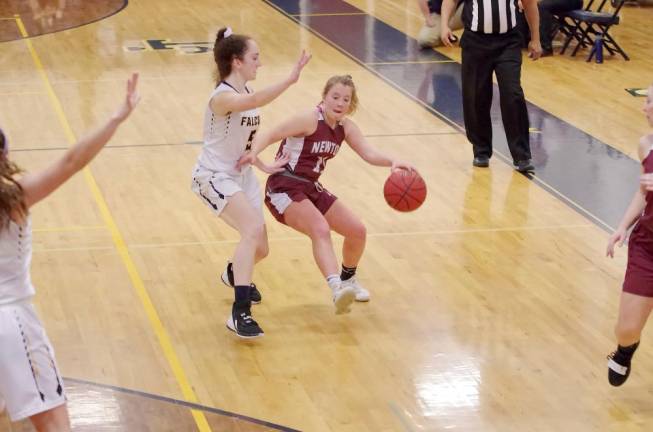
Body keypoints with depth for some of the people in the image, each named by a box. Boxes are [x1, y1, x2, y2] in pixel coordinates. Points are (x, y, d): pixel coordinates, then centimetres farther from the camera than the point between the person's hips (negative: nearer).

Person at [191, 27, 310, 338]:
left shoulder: (247, 93, 4)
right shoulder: (222, 97, -23)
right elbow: (255, 101, -46)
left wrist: (263, 166, 12)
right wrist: (289, 80, -55)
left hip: (241, 175, 9)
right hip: (213, 176, -9)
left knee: (260, 249, 13)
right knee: (254, 229, -31)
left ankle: (233, 273, 50)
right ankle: (239, 313, -31)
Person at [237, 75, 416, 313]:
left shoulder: (346, 127, 2)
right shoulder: (310, 119, -18)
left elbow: (369, 154, -10)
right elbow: (268, 135, -24)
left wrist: (392, 162, -31)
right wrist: (254, 152, -45)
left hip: (311, 188, 8)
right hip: (284, 188, -8)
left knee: (357, 231, 8)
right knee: (320, 229, -33)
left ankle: (348, 280, 35)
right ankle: (336, 289, -49)